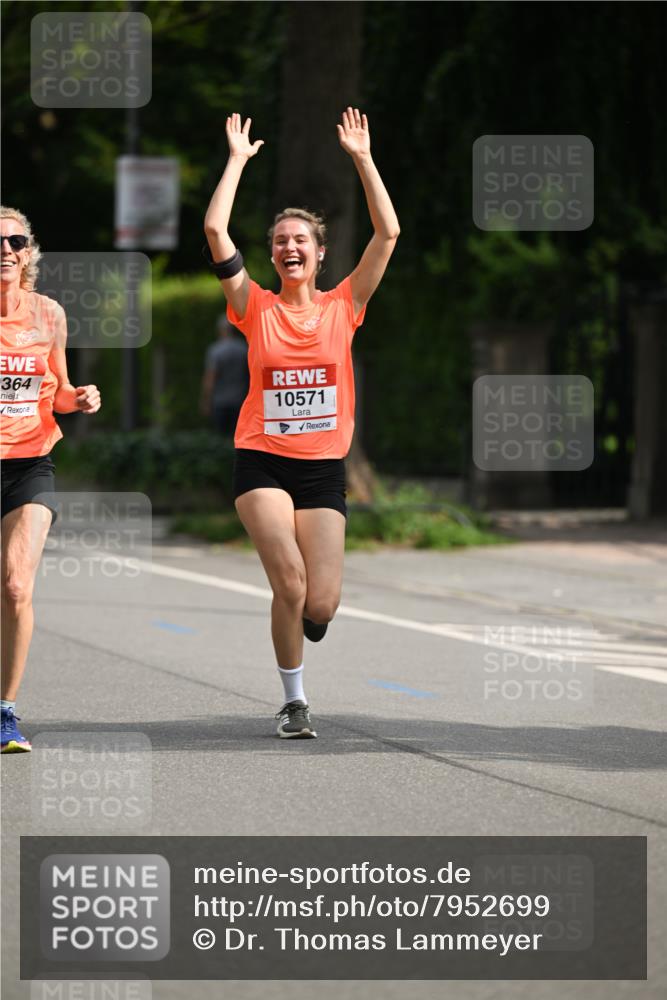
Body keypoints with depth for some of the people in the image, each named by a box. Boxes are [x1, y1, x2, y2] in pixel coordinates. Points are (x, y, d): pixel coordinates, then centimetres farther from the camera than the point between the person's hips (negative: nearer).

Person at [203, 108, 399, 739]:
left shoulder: (343, 306, 6)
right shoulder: (256, 309, 3)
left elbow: (387, 232, 0)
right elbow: (215, 230, -5)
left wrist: (362, 158, 0)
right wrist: (238, 159, 0)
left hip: (324, 467, 1)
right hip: (262, 461, -1)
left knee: (320, 606, -6)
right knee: (290, 581, -19)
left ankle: (294, 618, 33)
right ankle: (294, 700, 0)